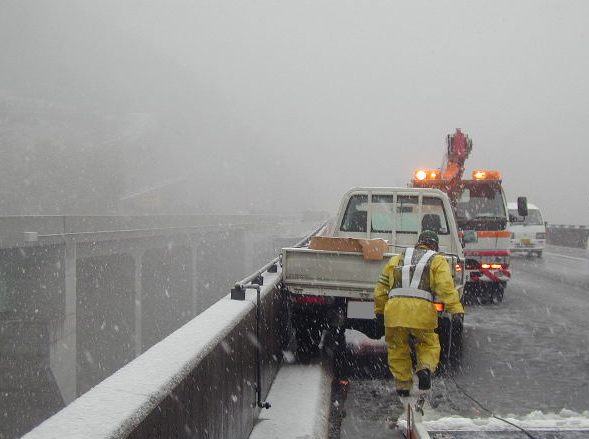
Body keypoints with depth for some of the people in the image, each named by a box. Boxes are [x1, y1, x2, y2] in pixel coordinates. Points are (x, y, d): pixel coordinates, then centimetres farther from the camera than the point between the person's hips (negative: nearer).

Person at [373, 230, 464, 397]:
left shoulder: (396, 259, 26)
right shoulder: (437, 260, 15)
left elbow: (381, 289, 24)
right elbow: (446, 286, -3)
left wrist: (379, 312, 31)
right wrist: (456, 309, -10)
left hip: (394, 309, 2)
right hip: (421, 309, -2)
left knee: (398, 348, 18)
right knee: (429, 344, 18)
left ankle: (403, 384, 15)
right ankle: (425, 368, -8)